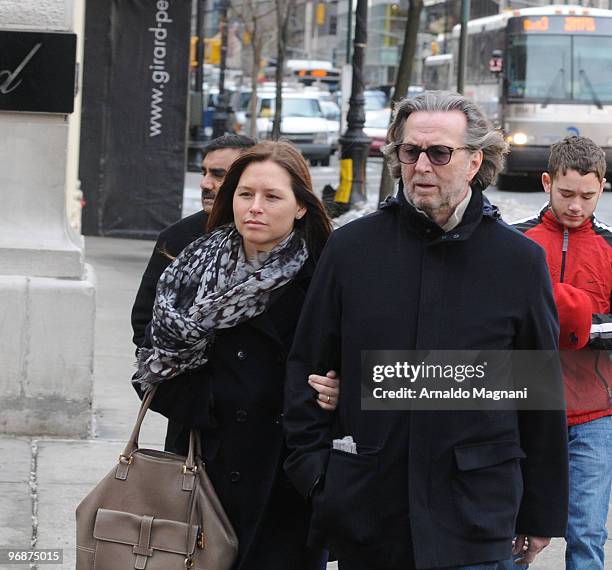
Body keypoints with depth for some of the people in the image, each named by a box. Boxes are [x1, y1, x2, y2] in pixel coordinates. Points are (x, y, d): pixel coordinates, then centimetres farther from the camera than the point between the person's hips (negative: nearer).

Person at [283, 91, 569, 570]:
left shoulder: (521, 260, 1)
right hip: (362, 514, 2)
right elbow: (307, 369, 10)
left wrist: (543, 513, 6)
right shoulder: (352, 247, 5)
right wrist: (314, 471, 1)